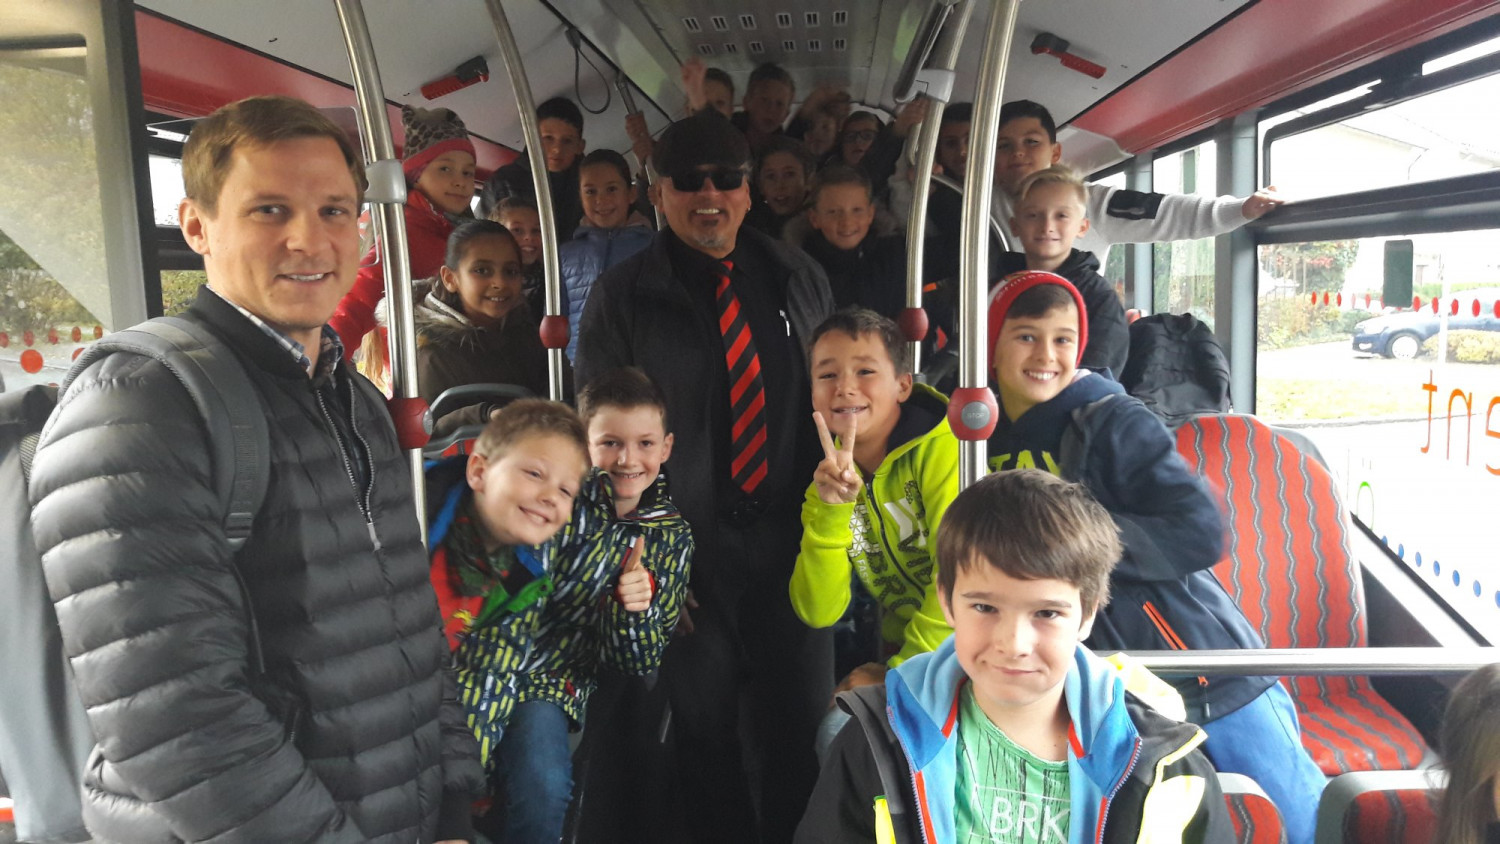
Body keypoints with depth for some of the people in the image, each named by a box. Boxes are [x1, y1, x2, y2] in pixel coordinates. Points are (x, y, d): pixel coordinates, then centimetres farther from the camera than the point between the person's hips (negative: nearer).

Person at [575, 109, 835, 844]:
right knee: (702, 724, 13)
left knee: (802, 720, 13)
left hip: (790, 536, 3)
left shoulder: (799, 281, 8)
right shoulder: (621, 297, -2)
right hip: (688, 544, -2)